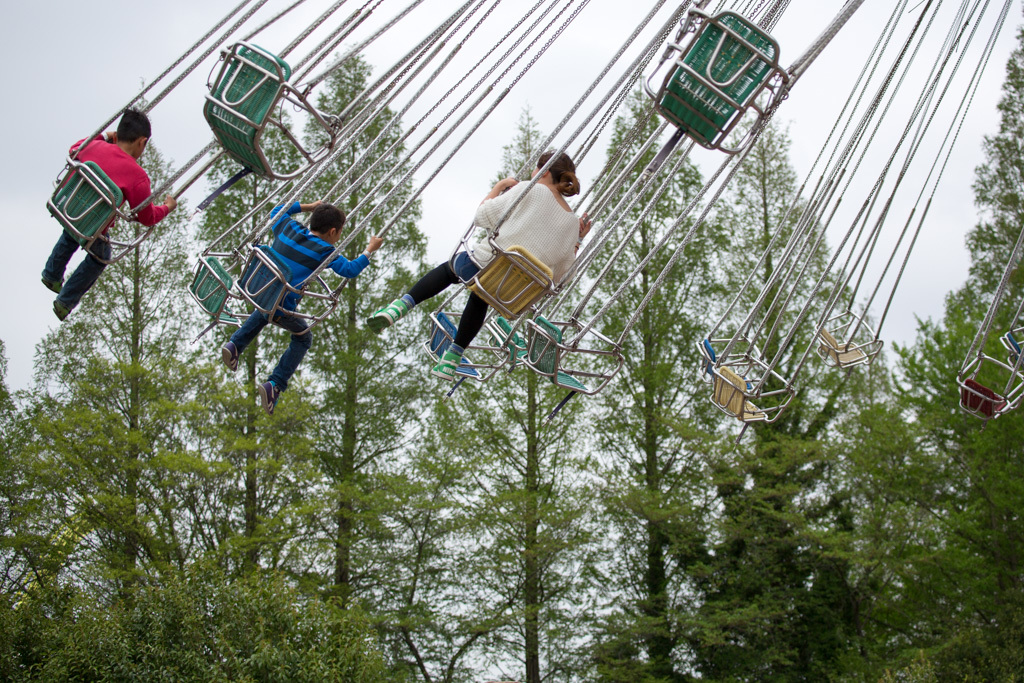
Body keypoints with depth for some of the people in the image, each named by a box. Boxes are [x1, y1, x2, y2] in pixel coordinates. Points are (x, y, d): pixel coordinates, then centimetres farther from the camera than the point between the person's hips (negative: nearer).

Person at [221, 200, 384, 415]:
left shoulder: (289, 228, 6)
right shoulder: (324, 251, -11)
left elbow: (277, 211, 26)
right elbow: (350, 269, -13)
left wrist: (308, 207, 28)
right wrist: (370, 250, 0)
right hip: (282, 308, -6)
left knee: (263, 313, 43)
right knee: (303, 338, 22)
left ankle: (234, 345, 24)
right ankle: (275, 385, 9)